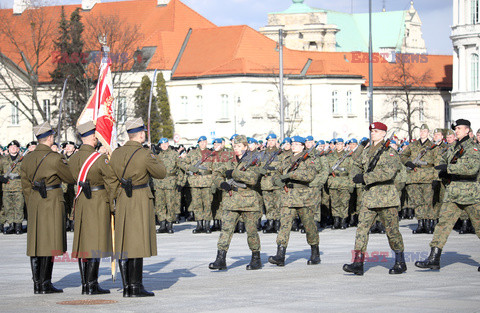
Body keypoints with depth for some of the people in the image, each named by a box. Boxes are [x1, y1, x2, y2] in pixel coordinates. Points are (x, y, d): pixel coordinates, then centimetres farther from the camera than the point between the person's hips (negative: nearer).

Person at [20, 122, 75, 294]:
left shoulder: (27, 158, 7)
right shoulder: (55, 158, -13)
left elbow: (26, 186, 12)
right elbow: (71, 178, -3)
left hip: (34, 202, 7)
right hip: (52, 202, -7)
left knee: (36, 243, 9)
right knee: (50, 244, -2)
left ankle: (37, 284, 10)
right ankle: (45, 284, -3)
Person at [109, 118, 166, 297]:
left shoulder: (116, 153, 4)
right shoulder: (144, 154, -15)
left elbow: (113, 180, 10)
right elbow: (161, 173, -2)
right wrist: (154, 160, 15)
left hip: (122, 201, 6)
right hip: (141, 201, -6)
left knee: (124, 244, 8)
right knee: (138, 243, -3)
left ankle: (126, 287, 10)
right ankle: (136, 287, -3)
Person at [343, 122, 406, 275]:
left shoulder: (390, 152, -9)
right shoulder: (367, 151, 14)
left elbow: (388, 173, -22)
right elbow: (357, 165, 29)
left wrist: (365, 178, -23)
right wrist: (357, 176, 5)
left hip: (386, 196, -6)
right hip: (369, 196, 6)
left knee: (392, 230, 2)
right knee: (362, 227, -6)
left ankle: (400, 263, 17)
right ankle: (358, 263, -10)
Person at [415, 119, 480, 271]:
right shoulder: (453, 148, 15)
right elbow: (444, 160, 34)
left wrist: (448, 168, -22)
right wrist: (443, 172, 11)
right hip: (452, 193, 6)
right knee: (443, 222, -3)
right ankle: (434, 259, -6)